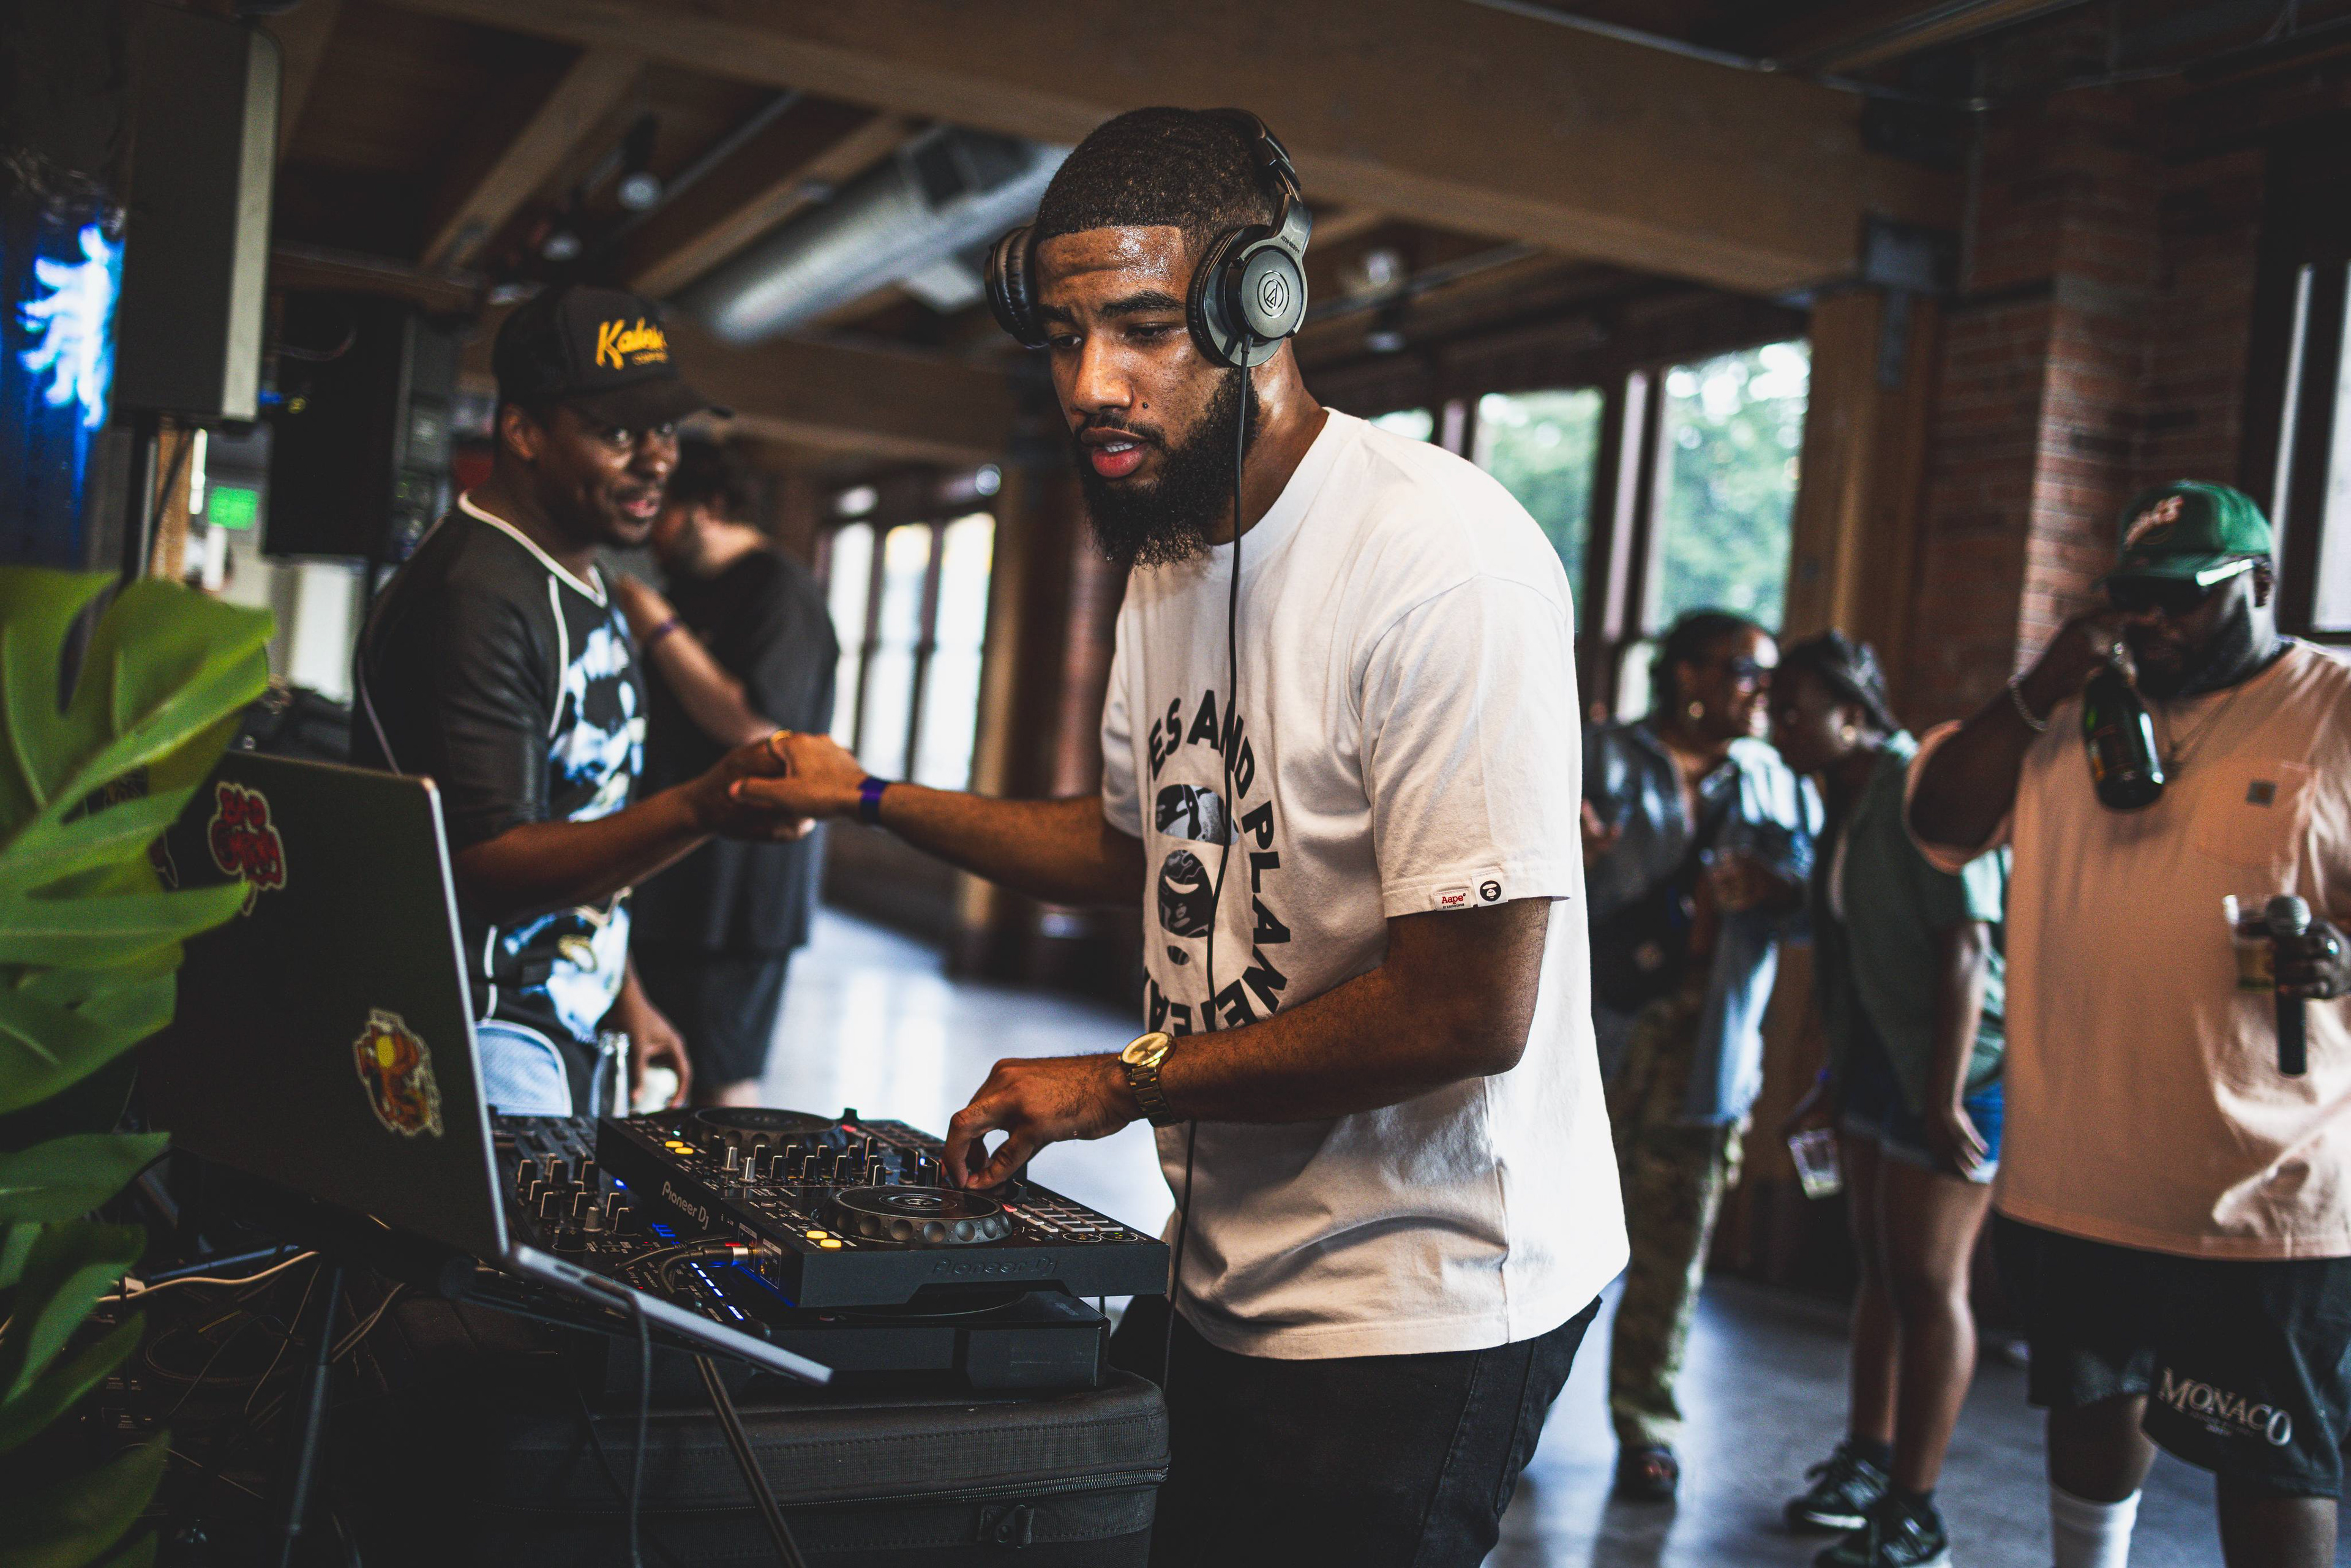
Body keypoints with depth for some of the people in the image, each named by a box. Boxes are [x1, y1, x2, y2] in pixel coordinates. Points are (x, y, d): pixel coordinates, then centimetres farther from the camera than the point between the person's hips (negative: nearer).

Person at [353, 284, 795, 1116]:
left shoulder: (587, 592, 14)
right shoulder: (474, 599, -17)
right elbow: (484, 865, -24)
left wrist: (624, 995, 21)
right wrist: (702, 809, -35)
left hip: (568, 1030, 9)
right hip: (479, 1034, -9)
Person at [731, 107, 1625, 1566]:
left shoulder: (1443, 560, -22)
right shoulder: (1170, 557, 7)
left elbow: (1472, 1008, -24)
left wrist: (1130, 1080, -13)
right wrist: (873, 798, 17)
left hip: (1420, 1305, -8)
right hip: (1236, 1273, 8)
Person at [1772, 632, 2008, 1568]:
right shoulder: (1848, 800, 12)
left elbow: (1966, 942, -22)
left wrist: (1945, 1094, -24)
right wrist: (1833, 1084, 17)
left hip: (1951, 1065, -9)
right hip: (1877, 1060, 9)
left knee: (1929, 1285, -4)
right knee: (1881, 1269, 15)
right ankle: (1868, 1463, 27)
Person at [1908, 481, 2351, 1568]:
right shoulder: (2082, 711, 10)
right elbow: (1940, 826, 4)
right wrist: (2040, 691, -8)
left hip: (2259, 1194, -5)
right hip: (2069, 1178, 5)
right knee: (2092, 1401, 22)